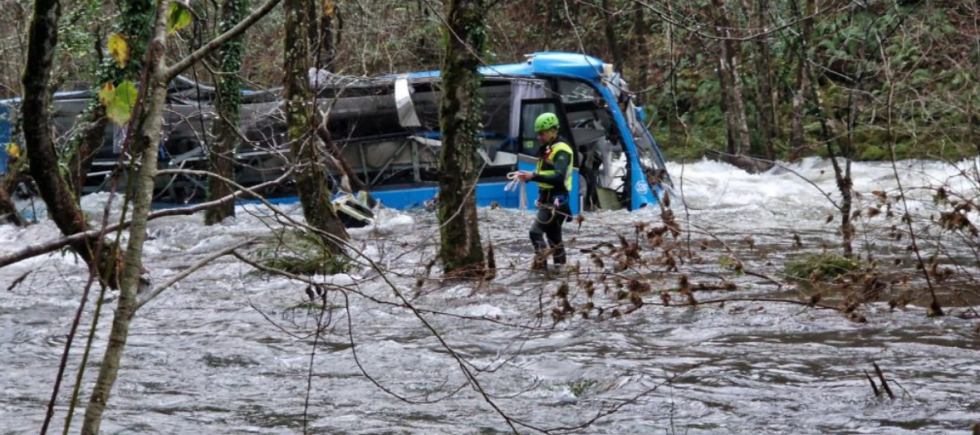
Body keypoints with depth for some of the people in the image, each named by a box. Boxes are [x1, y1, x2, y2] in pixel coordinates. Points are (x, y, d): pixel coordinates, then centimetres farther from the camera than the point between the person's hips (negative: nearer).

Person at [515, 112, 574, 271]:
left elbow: (559, 177, -26)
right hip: (547, 198, 10)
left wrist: (533, 176, -32)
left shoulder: (561, 151, -15)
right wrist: (528, 176, 2)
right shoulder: (546, 149, 15)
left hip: (555, 199, -10)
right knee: (553, 234, 16)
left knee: (536, 231, -16)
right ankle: (560, 264, 23)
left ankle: (541, 262, -16)